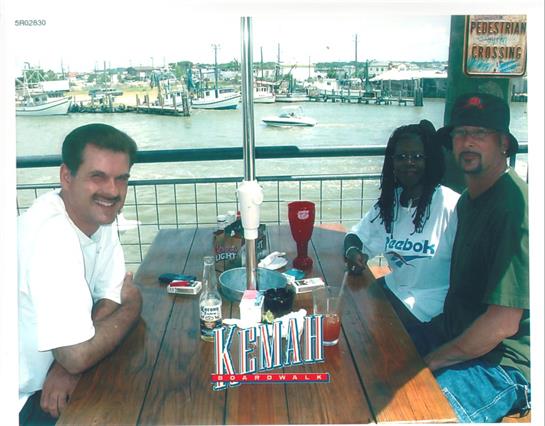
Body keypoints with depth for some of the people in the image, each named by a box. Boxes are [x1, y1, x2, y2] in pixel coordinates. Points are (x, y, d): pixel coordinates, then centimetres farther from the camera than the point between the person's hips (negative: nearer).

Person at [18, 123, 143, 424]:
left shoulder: (99, 214, -4)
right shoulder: (51, 235, -30)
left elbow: (112, 297, -1)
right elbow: (78, 355, -30)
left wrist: (68, 365, -17)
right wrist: (130, 308, -11)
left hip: (52, 379, 7)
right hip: (24, 402, -7)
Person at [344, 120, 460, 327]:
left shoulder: (450, 204, -18)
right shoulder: (390, 201, 3)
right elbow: (356, 236, 10)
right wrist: (352, 252, -13)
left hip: (429, 303, -6)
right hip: (393, 287, 6)